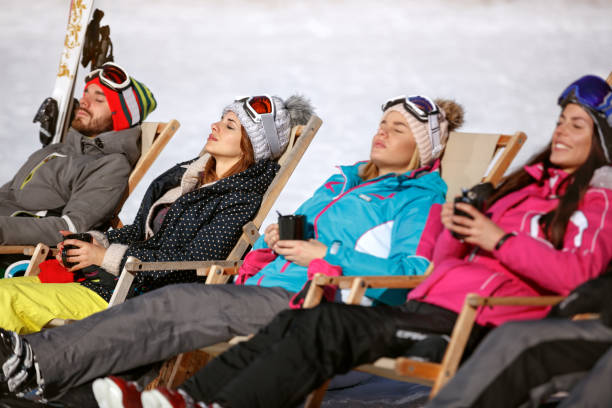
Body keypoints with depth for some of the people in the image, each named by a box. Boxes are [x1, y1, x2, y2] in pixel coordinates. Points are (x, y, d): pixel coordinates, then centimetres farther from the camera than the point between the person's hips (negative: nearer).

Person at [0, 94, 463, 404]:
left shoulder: (422, 200, 4)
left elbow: (413, 273, -11)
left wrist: (326, 255, -11)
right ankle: (39, 358, -29)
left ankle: (41, 364, -31)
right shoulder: (344, 180, 29)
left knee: (176, 306, -25)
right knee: (167, 305, -18)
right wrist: (276, 239, 10)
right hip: (268, 287, 8)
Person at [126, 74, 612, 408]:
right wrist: (455, 232, 4)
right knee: (295, 323, -14)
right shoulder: (526, 184, 29)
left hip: (475, 323, -7)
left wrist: (500, 238, -11)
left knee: (326, 326, -26)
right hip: (427, 307, 7)